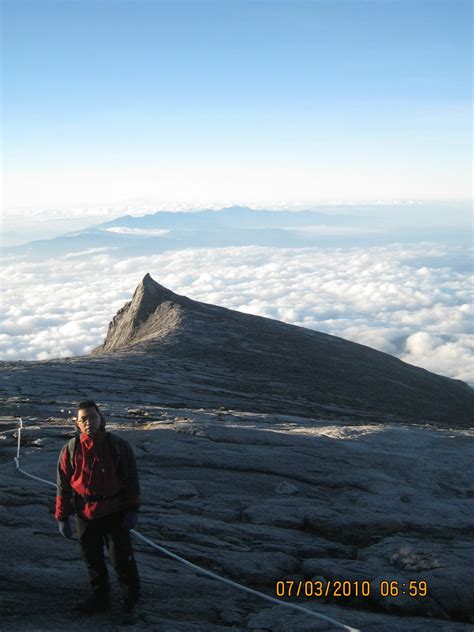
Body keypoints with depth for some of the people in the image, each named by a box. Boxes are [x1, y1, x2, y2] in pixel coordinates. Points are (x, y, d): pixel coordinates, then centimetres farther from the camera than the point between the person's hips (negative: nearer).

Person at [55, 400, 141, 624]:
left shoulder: (118, 446, -8)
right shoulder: (71, 450, -3)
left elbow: (132, 479, -2)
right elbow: (63, 485, 2)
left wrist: (132, 509, -6)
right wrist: (62, 517, 1)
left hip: (115, 513, -3)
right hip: (85, 515, 3)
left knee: (122, 559, -1)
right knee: (92, 559, 15)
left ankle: (130, 604, 13)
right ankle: (100, 598, 33)